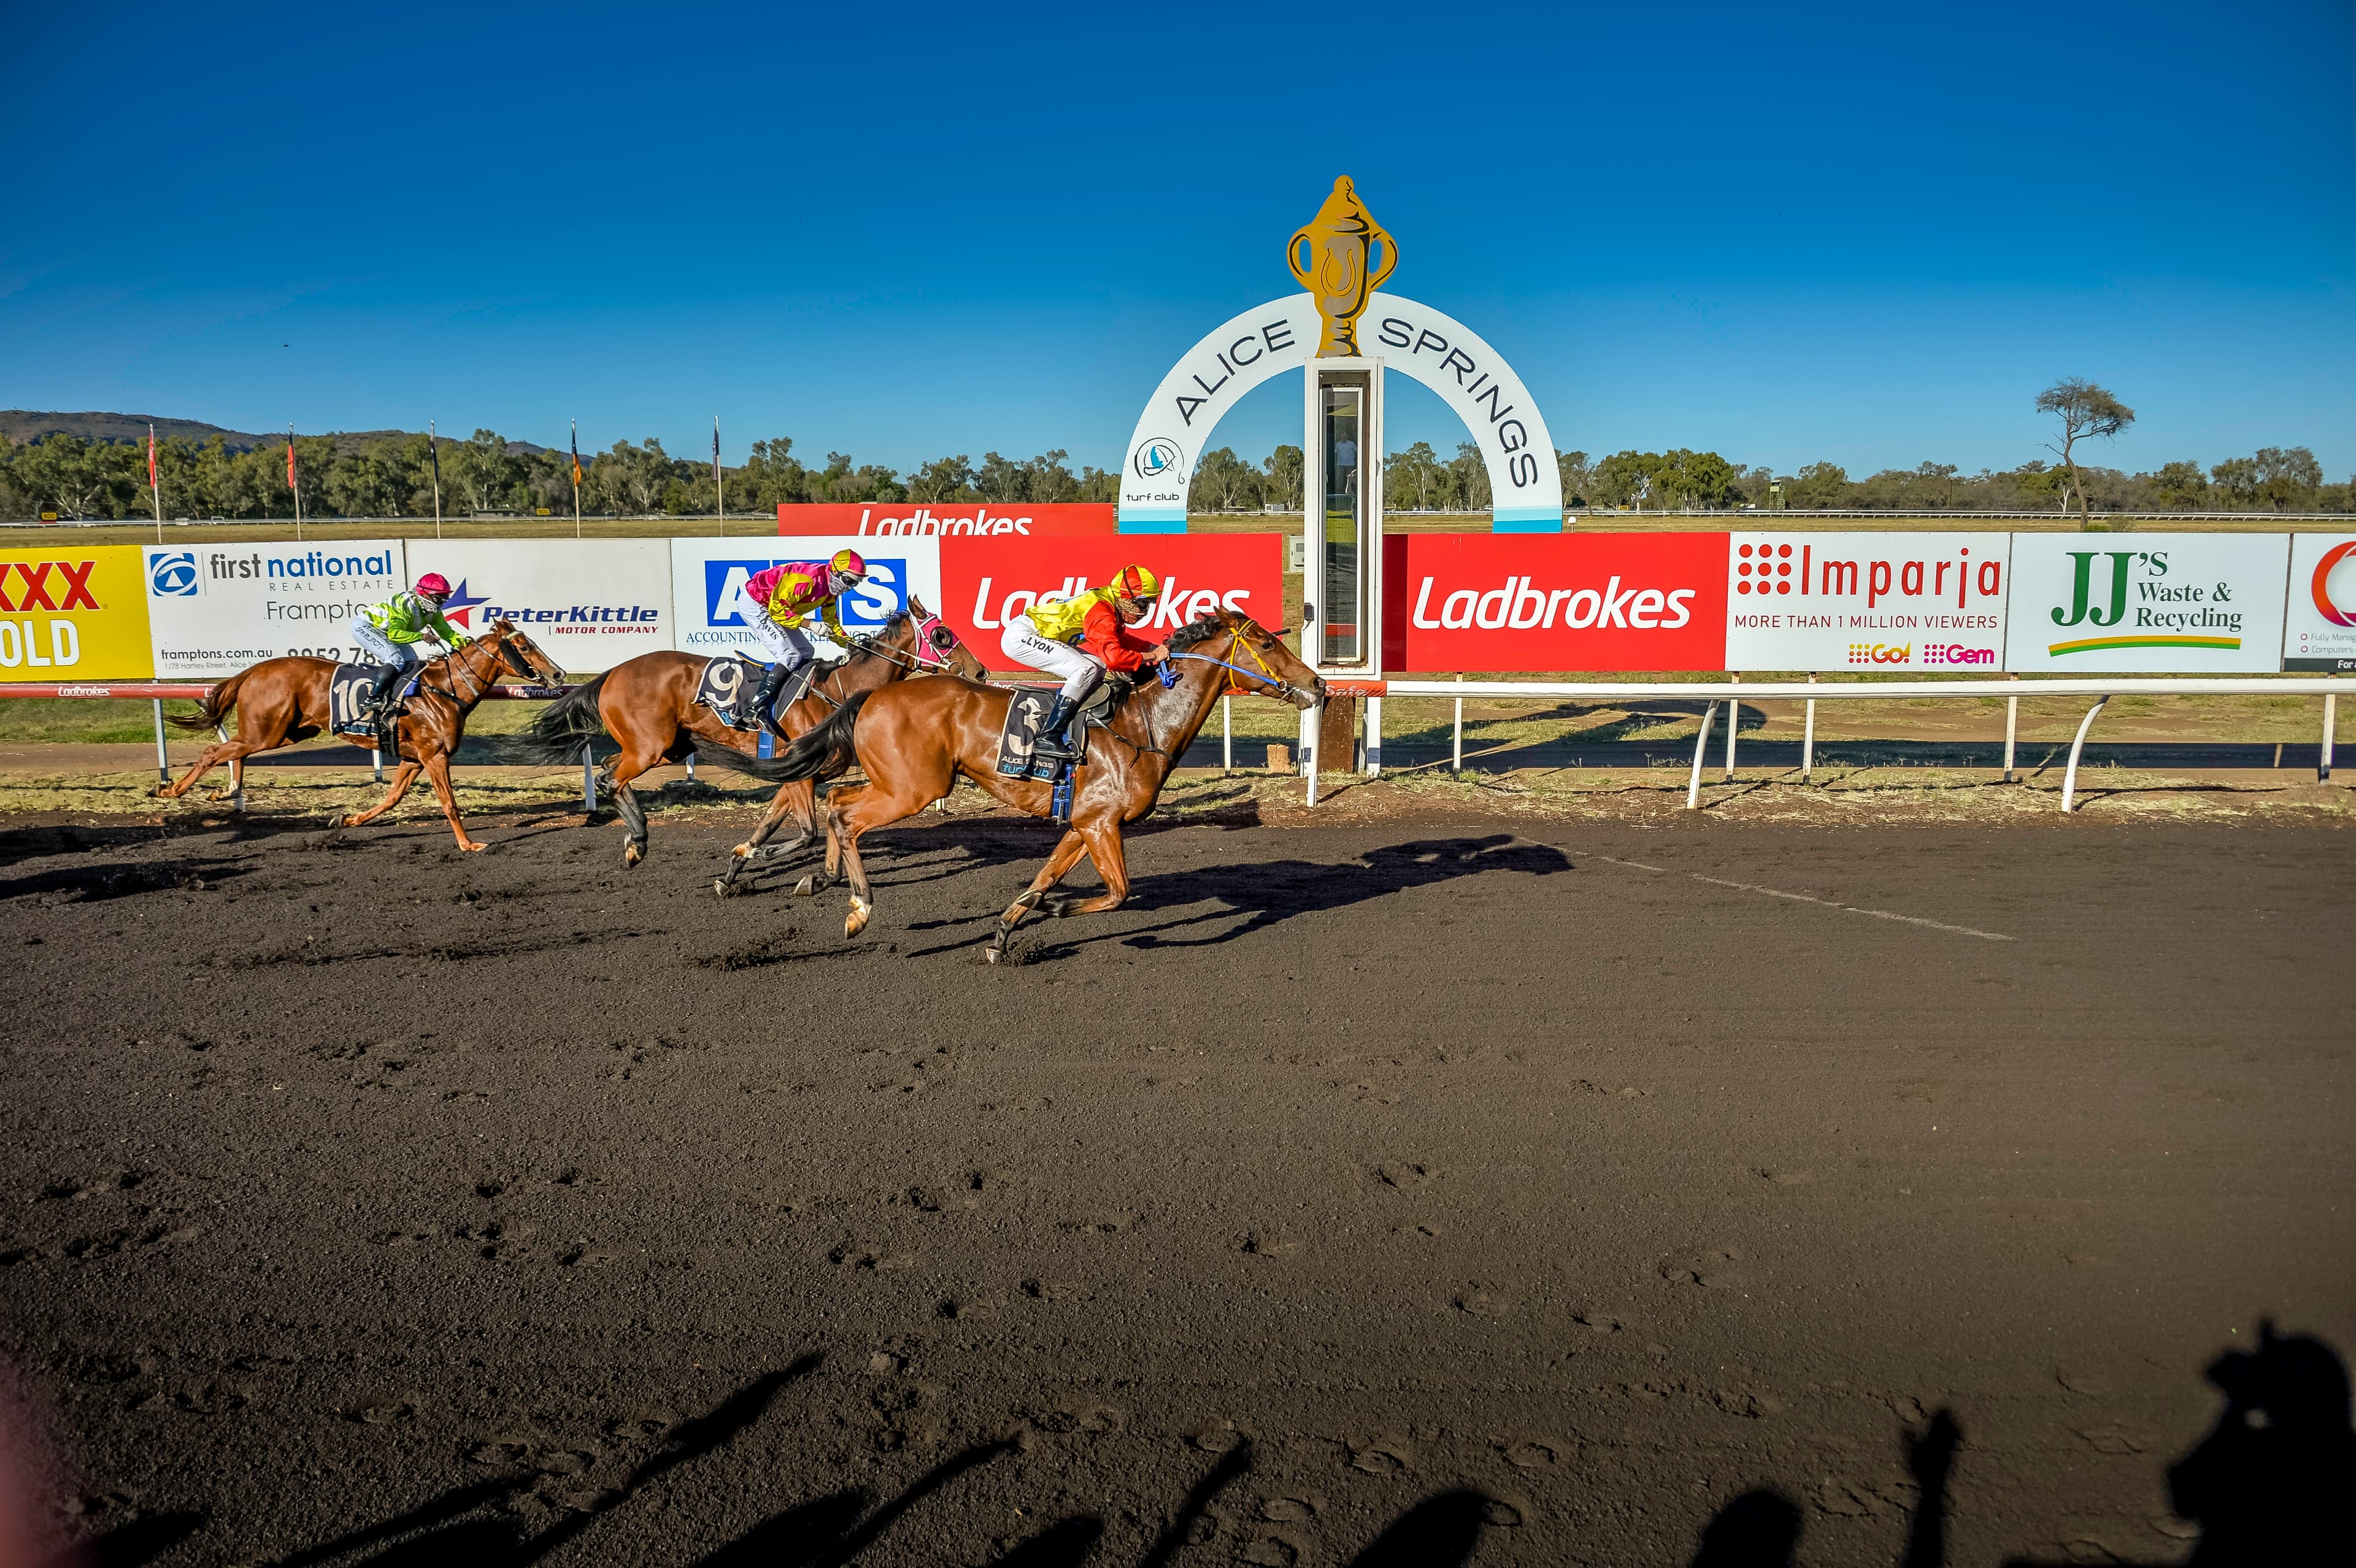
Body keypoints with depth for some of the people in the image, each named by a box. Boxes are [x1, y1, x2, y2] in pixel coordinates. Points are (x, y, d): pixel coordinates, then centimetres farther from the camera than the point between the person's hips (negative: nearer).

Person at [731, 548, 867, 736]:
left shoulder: (831, 589, 3)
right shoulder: (810, 579, -28)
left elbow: (831, 622, 13)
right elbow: (777, 607, -27)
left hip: (772, 608, 10)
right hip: (754, 605, -10)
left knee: (806, 653, 7)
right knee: (791, 656, -20)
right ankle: (756, 709, -27)